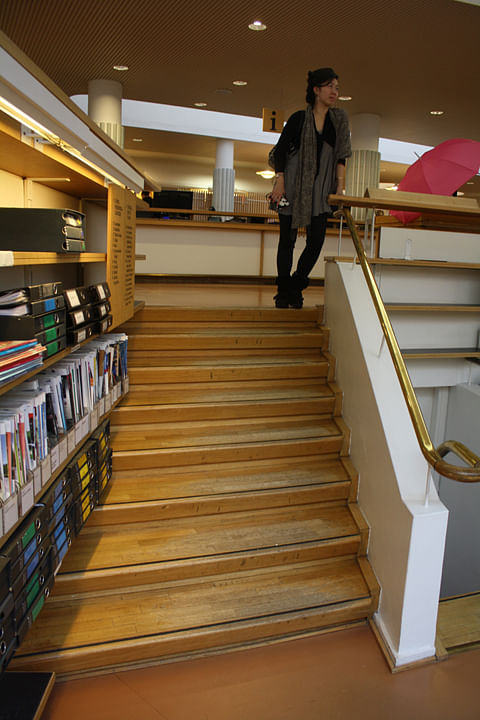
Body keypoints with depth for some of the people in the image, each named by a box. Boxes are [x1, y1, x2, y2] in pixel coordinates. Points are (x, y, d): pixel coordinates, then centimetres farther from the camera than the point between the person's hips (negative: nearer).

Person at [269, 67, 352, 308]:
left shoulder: (339, 119, 10)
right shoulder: (299, 118, -1)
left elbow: (341, 155, 10)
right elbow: (279, 151, -1)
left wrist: (340, 185, 0)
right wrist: (279, 182, -11)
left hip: (320, 188, 4)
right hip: (293, 186, -3)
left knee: (317, 240, -6)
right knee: (287, 239, -2)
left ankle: (296, 288, 10)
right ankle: (283, 291, 9)